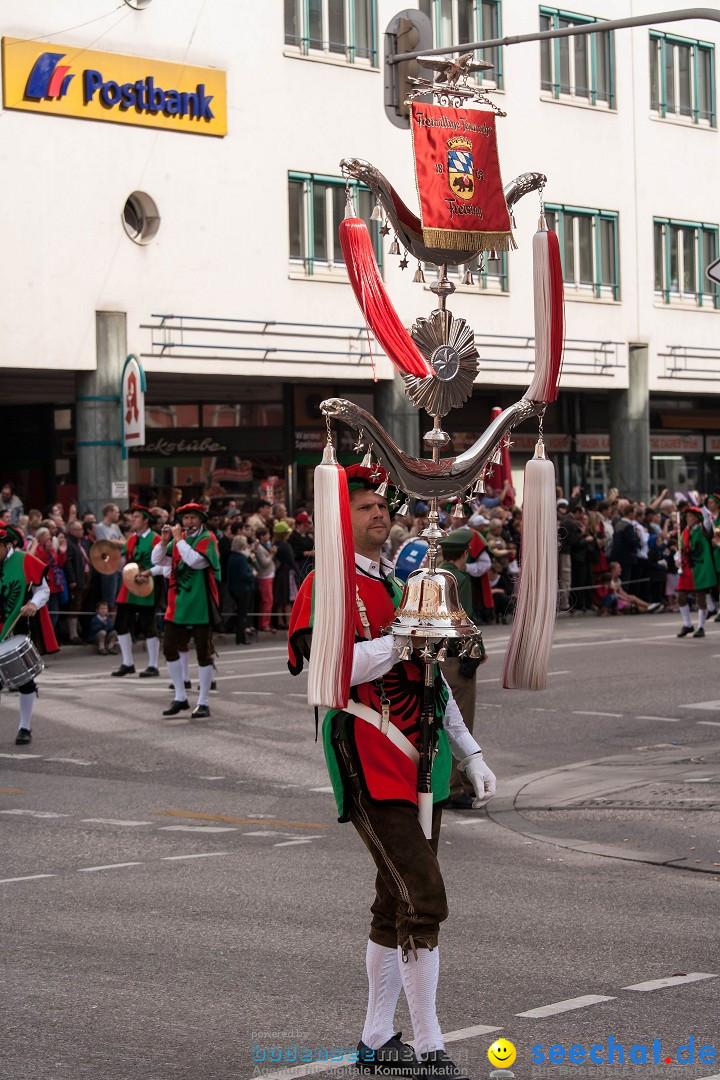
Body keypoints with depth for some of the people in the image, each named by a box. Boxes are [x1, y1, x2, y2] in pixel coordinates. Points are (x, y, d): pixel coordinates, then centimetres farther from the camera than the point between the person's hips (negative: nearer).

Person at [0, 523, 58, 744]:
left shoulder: (25, 562, -7)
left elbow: (43, 590, -2)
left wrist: (34, 604, -22)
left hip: (23, 631, -2)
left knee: (25, 679, 4)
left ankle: (25, 728, 16)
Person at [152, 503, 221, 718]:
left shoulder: (207, 539, -7)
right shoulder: (179, 539, 11)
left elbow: (196, 561, -24)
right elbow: (158, 560, 9)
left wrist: (178, 539, -17)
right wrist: (164, 540, -6)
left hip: (200, 605, -6)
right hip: (177, 604, 7)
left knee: (203, 653, -1)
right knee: (169, 648, 7)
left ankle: (203, 703, 5)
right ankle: (180, 697, 19)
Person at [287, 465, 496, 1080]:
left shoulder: (403, 582, 18)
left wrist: (471, 756, 19)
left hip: (421, 763, 8)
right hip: (370, 764, -8)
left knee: (397, 903, 12)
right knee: (424, 900, -14)